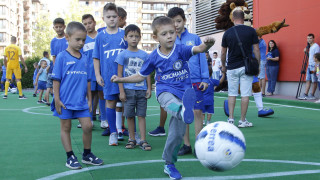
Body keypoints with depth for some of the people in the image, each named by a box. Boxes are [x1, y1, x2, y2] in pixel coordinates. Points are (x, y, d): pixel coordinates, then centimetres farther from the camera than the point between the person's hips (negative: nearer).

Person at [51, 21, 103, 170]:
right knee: (66, 128, 6)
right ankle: (70, 157, 16)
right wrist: (57, 99, -9)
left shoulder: (84, 58, 9)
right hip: (65, 101, -4)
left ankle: (87, 155, 19)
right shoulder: (62, 57, -5)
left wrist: (89, 99, 13)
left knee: (88, 126, 2)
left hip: (81, 101, 4)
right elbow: (56, 79, -6)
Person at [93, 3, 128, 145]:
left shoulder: (124, 34, 4)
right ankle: (113, 133, 17)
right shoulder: (100, 36, 5)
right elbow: (96, 58, 8)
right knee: (110, 103, 5)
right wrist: (98, 75, 1)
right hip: (108, 75, 0)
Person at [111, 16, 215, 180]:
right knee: (172, 103, -41)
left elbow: (198, 49, -25)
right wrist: (121, 79, 10)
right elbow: (141, 76, 16)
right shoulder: (154, 57, 2)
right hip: (164, 91, 0)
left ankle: (169, 165, 22)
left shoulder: (181, 50, -5)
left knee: (178, 133, 1)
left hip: (183, 92, 0)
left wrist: (207, 44, -47)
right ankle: (183, 112, -78)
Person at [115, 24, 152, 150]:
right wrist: (121, 91, -5)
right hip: (128, 90, -1)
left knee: (141, 115, 1)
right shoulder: (123, 55, 2)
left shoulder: (144, 55, 7)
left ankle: (143, 140, 5)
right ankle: (132, 139, 15)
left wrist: (149, 89, 4)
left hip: (141, 90, 1)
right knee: (130, 116, 4)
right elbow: (119, 74, 1)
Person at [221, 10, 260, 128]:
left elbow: (223, 53, 6)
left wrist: (223, 66, 20)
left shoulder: (227, 33, 1)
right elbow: (256, 50, -3)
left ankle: (231, 119, 8)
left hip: (232, 68, 1)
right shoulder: (251, 31, -2)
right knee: (245, 94, 3)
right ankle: (242, 121, 6)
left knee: (232, 94, 11)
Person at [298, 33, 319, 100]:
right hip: (309, 66, 9)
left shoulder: (316, 46, -11)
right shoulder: (310, 47, 16)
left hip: (314, 66, -9)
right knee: (308, 80, 6)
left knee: (314, 81, -1)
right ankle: (305, 95, 6)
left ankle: (312, 95, 4)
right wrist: (306, 51, 7)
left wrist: (315, 68, -20)